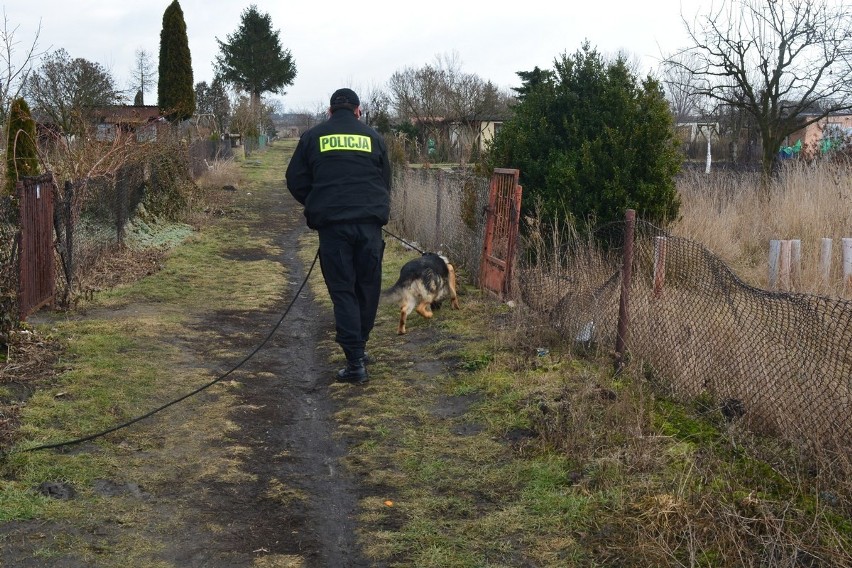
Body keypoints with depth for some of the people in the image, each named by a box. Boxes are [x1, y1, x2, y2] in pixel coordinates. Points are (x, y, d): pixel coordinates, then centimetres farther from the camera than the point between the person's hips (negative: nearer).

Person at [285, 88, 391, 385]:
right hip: (370, 223, 1)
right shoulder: (373, 136, 12)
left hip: (332, 224, -1)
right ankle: (358, 347, 25)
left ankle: (355, 362, -4)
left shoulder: (313, 137, 9)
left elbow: (295, 181, 9)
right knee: (368, 288, 14)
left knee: (342, 290, 2)